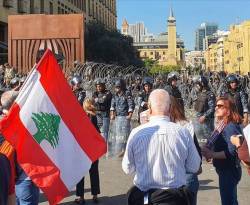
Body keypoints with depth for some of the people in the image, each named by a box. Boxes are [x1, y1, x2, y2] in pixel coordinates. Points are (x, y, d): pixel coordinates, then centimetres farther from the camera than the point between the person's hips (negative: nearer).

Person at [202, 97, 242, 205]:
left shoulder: (230, 127, -20)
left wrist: (211, 154, -25)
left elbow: (232, 152, -29)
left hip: (229, 171, -10)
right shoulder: (224, 126, 8)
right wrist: (209, 150, -4)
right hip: (226, 170, 10)